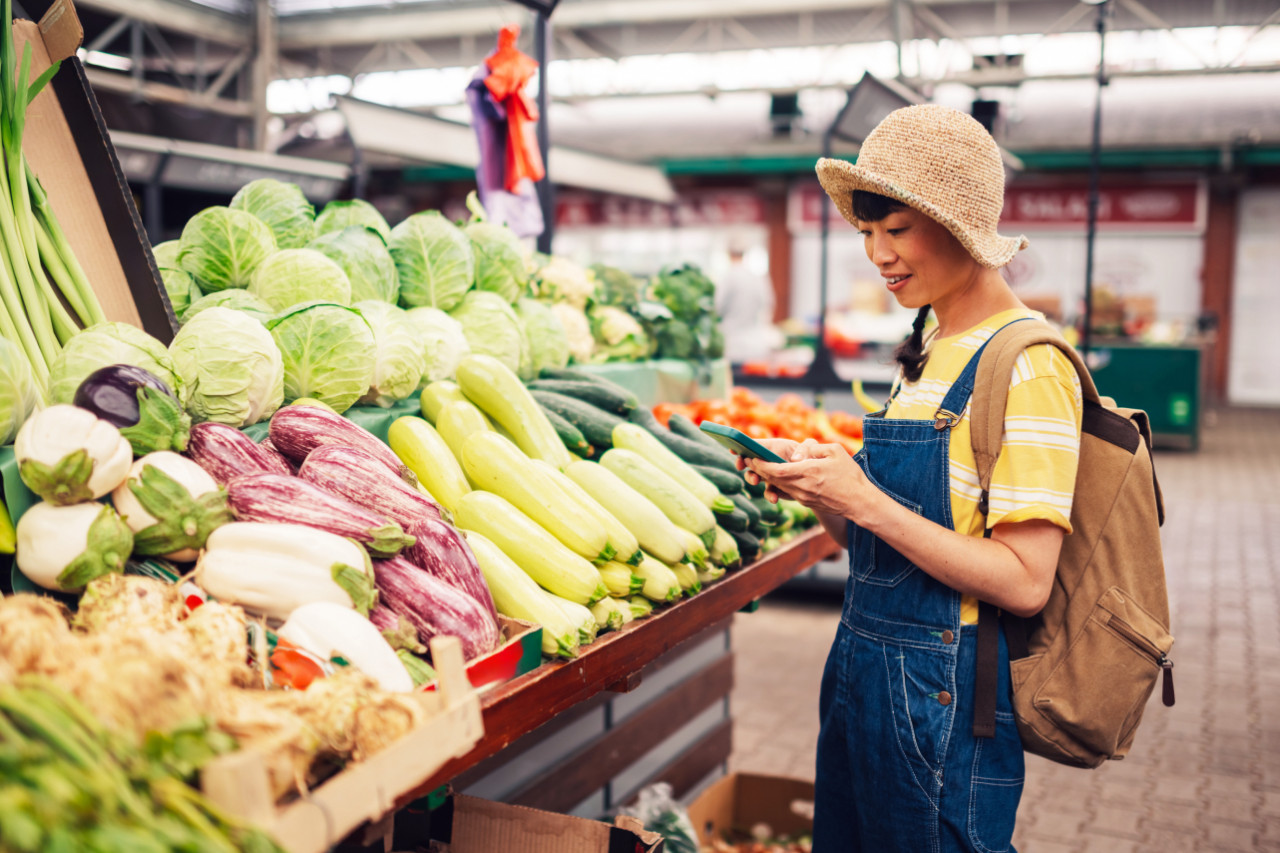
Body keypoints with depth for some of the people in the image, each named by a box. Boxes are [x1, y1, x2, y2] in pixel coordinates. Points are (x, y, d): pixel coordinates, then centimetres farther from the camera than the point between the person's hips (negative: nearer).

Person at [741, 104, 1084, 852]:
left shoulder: (1027, 366, -16)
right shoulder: (930, 354, 10)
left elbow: (1024, 582, -21)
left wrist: (865, 501, -24)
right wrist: (817, 489, -6)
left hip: (945, 701, -8)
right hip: (867, 670, 8)